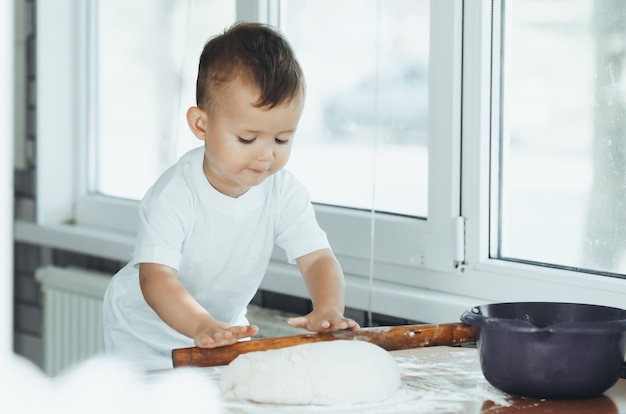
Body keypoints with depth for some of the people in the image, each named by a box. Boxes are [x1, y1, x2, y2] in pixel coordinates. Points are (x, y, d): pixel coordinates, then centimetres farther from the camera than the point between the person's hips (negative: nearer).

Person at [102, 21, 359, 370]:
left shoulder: (285, 193, -16)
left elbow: (317, 258, -22)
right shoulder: (175, 196, -31)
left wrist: (328, 311, -45)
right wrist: (203, 327, -59)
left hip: (227, 326, 4)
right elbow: (156, 277, -40)